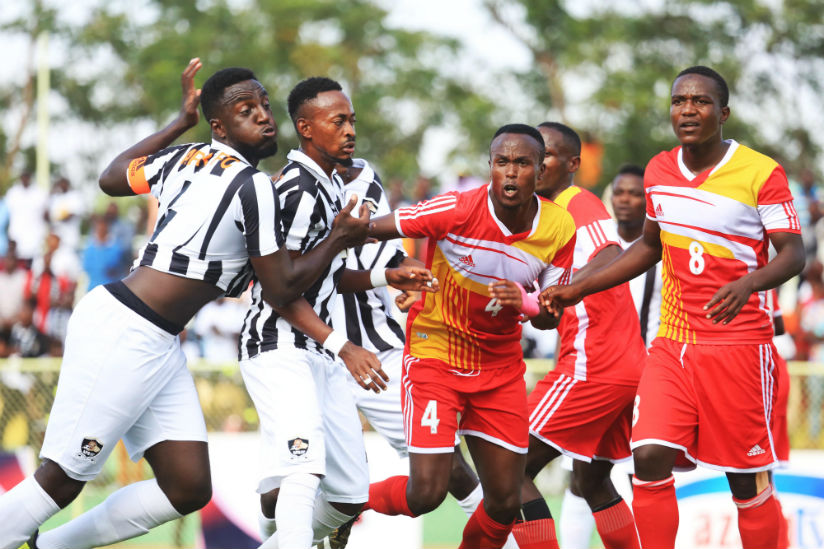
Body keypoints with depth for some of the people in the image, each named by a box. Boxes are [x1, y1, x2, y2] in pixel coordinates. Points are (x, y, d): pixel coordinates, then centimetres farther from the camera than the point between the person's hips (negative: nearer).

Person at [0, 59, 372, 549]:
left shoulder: (185, 158, 12)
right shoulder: (253, 186, -13)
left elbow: (112, 178, 31)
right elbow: (283, 288, -7)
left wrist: (183, 123, 36)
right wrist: (340, 239, 6)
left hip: (157, 348, 10)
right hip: (123, 337, -10)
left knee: (188, 489, 9)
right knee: (61, 481, -7)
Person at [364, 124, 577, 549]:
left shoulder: (559, 229, -8)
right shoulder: (457, 211, -21)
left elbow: (551, 317, 0)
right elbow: (370, 230, -13)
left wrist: (522, 303, -21)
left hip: (501, 366, 4)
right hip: (435, 352, -4)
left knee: (505, 502, 4)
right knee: (426, 494, -12)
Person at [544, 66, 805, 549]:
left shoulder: (762, 172, -9)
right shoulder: (659, 171, 8)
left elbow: (793, 254, -12)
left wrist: (747, 285, -32)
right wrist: (578, 289, 18)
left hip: (739, 342, -4)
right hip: (673, 342, 5)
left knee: (746, 478, -1)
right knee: (650, 456, -11)